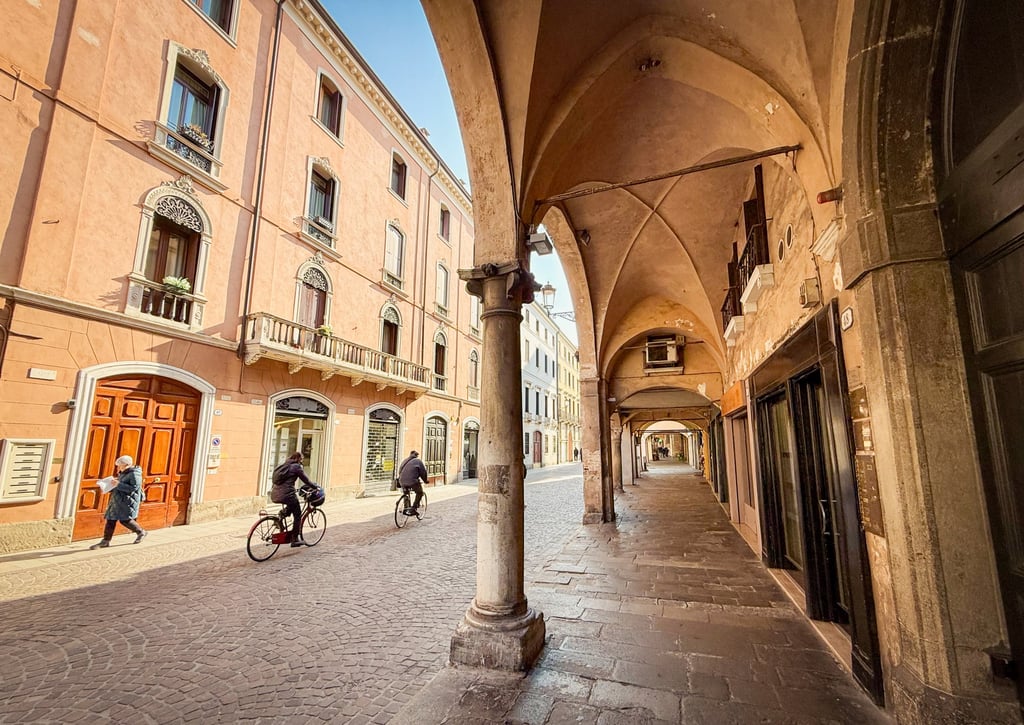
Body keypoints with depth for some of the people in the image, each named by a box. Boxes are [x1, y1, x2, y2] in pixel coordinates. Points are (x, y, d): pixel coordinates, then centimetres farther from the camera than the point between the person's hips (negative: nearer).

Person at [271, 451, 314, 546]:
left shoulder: (283, 465, 19)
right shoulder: (296, 466, -4)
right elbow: (306, 480, 0)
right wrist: (315, 486, 15)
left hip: (275, 495, 8)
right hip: (287, 495, -8)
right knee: (297, 515, 7)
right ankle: (295, 539, 8)